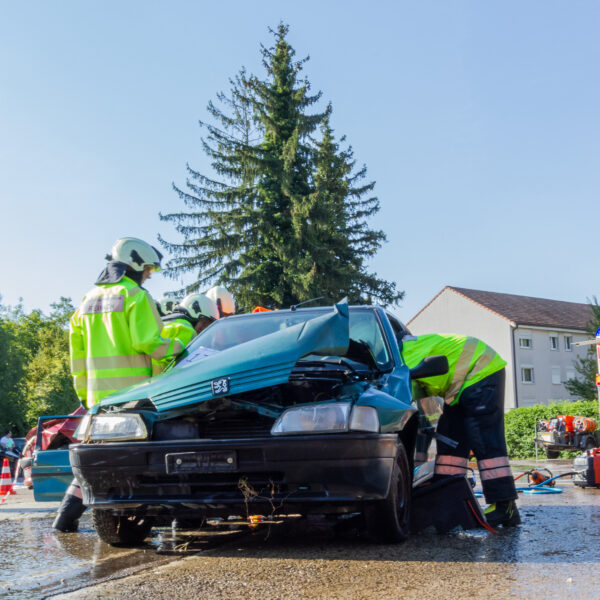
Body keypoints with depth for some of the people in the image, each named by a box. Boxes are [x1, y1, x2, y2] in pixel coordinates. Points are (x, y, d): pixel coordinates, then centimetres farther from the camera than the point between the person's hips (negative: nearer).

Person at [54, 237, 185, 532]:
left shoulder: (90, 298, 18)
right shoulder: (136, 296, -6)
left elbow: (76, 347, 18)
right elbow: (147, 343, -16)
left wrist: (82, 391, 21)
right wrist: (177, 345, 1)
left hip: (98, 392, 7)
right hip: (132, 391, -7)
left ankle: (68, 512, 11)